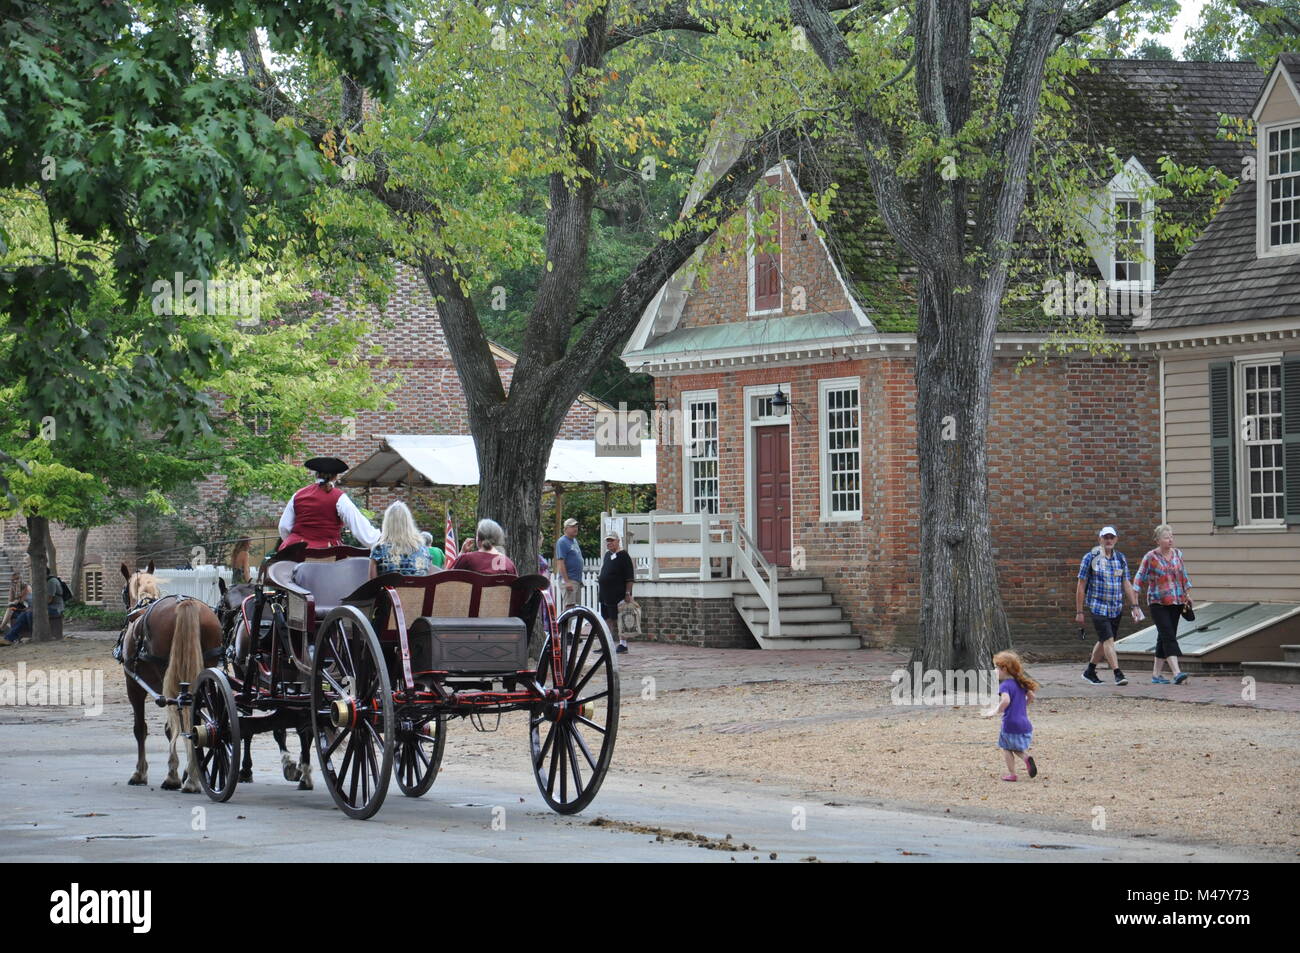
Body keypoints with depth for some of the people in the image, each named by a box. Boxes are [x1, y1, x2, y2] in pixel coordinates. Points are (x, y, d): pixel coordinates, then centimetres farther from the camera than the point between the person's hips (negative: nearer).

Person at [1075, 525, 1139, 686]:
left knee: (1104, 642, 13)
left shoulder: (1120, 558, 9)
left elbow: (1126, 584, 12)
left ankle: (1090, 671, 28)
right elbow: (1081, 586, -3)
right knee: (1108, 640, -15)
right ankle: (1118, 674, -19)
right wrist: (1079, 612, -5)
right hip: (1098, 606, -5)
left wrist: (1135, 606, 4)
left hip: (1116, 608, 5)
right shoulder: (1091, 558, -5)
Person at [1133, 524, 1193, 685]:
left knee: (1164, 638, 7)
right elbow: (1139, 578, -5)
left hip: (1176, 602, 5)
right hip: (1158, 602, -5)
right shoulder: (1151, 557, -6)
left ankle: (1156, 674, 14)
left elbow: (1184, 576, 21)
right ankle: (1176, 673, -24)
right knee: (1168, 636, -14)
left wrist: (1188, 595, 21)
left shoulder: (1177, 554, 9)